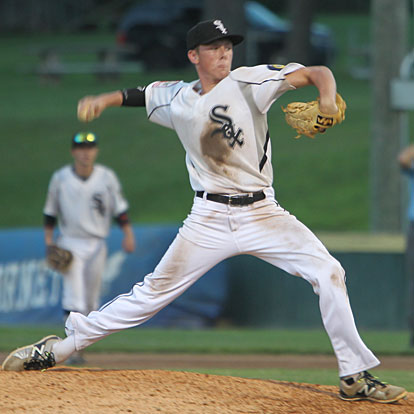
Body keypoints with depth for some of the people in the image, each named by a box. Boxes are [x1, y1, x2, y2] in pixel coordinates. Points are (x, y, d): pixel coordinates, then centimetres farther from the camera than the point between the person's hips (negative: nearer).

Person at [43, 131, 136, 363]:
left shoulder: (107, 177, 1)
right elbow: (50, 211, 8)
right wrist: (49, 239, 2)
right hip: (70, 243, -2)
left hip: (97, 244, 2)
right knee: (74, 298, -15)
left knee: (91, 300, 7)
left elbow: (120, 207, 5)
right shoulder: (60, 178, -1)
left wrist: (128, 234, -5)